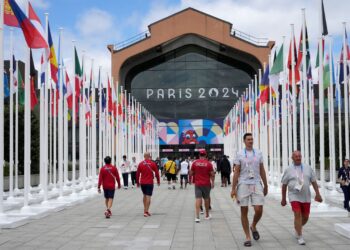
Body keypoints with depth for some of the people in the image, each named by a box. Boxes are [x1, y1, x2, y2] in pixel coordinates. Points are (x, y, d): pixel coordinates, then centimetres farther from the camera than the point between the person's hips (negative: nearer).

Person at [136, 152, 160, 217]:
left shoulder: (140, 164, 0)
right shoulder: (152, 163, -5)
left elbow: (137, 174, 2)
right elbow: (156, 173, 0)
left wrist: (137, 182, 12)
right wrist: (158, 181, 12)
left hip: (142, 182, 3)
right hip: (149, 182, -3)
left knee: (145, 195, 19)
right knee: (148, 196, -2)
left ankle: (145, 210, 25)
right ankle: (146, 211, -8)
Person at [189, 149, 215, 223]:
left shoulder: (194, 163, -3)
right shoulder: (208, 163, -7)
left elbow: (191, 173, 3)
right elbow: (212, 174, -5)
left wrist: (191, 180, 21)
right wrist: (212, 182, 8)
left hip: (197, 184, 0)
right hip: (206, 184, 0)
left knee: (198, 199, -3)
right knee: (206, 199, 15)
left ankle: (197, 217, -13)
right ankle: (207, 215, 28)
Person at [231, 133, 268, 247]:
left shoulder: (258, 153, 8)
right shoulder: (239, 154, 0)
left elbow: (262, 170, 13)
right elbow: (236, 172, -1)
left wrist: (265, 185, 14)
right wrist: (233, 189, -5)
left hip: (256, 184, 2)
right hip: (243, 185, -2)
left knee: (259, 210, -8)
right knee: (244, 212, 2)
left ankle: (253, 226, 23)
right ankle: (248, 237, 12)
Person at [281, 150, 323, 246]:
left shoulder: (308, 168, 5)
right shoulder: (288, 170, 0)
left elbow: (314, 182, 8)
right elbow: (284, 185, 5)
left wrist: (317, 194, 1)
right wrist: (283, 199, 6)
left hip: (306, 197, 3)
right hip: (294, 196, -3)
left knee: (305, 217, 8)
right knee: (297, 215, -15)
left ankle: (298, 229, 37)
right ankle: (300, 237, -8)